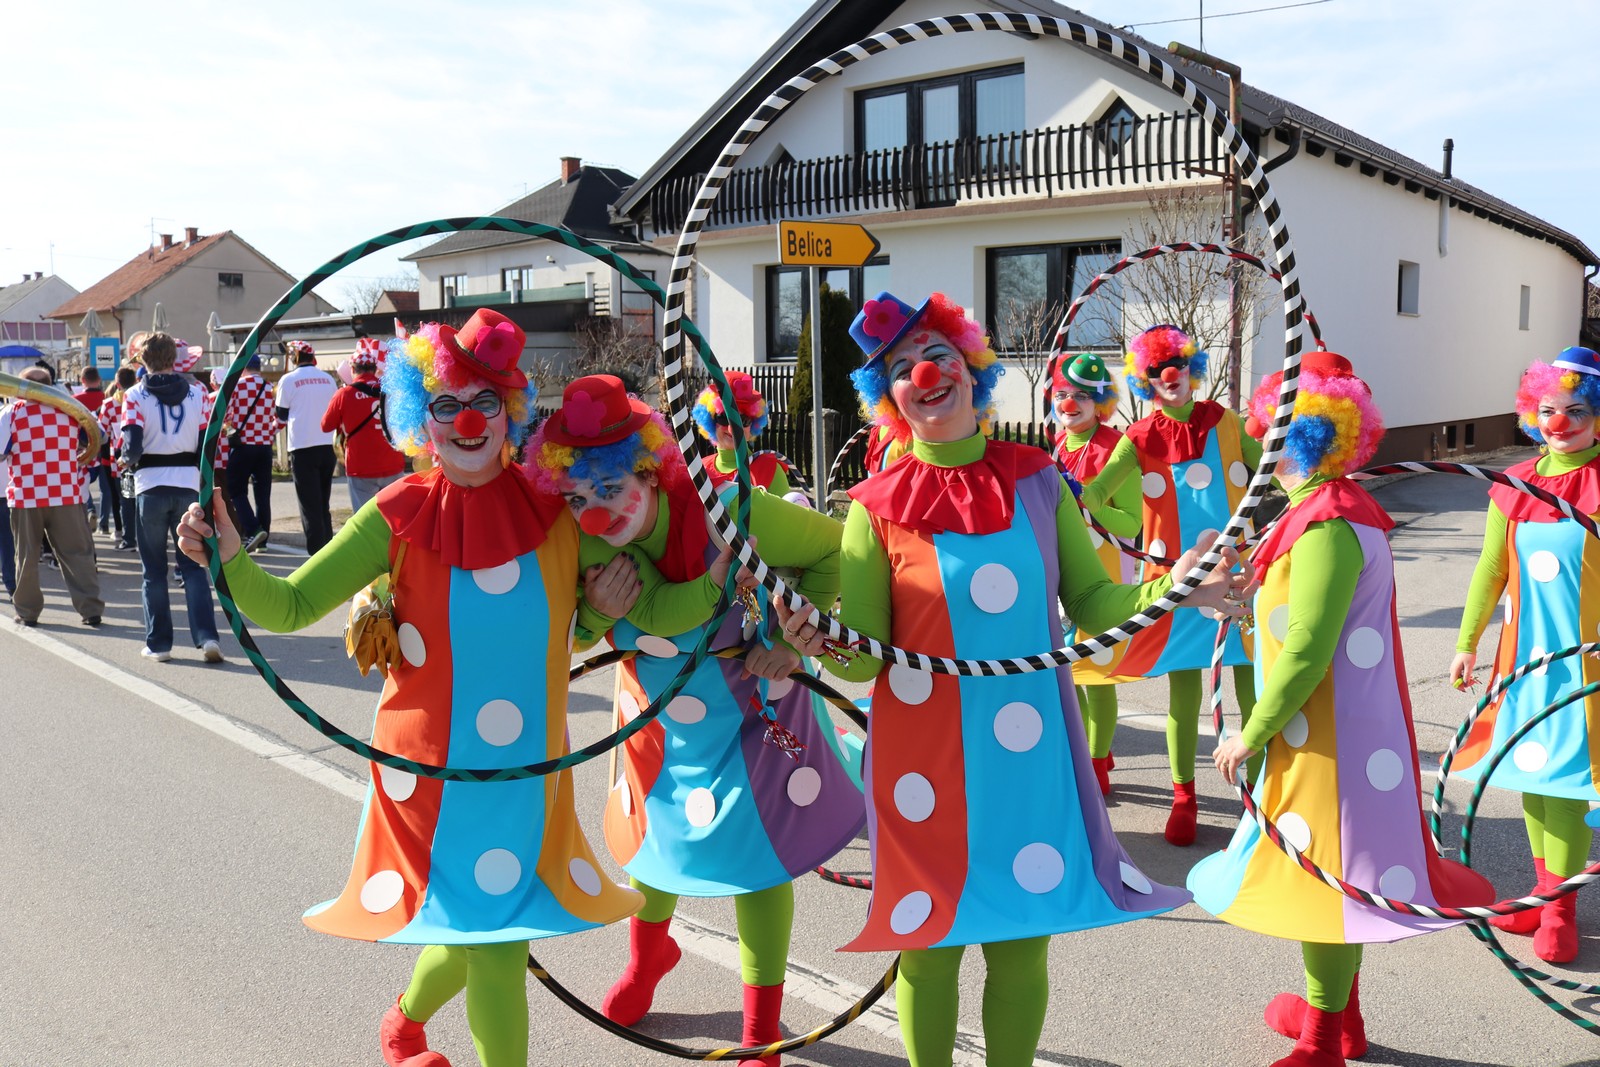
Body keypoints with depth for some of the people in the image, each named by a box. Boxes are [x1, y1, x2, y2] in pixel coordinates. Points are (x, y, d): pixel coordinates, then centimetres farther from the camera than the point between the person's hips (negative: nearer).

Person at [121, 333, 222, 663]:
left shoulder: (135, 395, -4)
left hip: (150, 485, -1)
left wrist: (130, 460, 8)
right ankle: (207, 637, -4)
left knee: (153, 570, 10)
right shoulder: (198, 392, 2)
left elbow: (132, 445, -12)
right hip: (188, 483, 1)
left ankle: (158, 643, 14)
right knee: (193, 565, 8)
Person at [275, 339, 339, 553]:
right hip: (327, 446, 4)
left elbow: (282, 416, 4)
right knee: (323, 505, 14)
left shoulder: (288, 380, -5)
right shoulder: (328, 378, 7)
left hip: (302, 449, -4)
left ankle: (317, 553, -4)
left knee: (310, 506, -1)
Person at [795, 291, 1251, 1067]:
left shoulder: (1036, 482, 2)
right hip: (923, 761, -1)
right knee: (928, 944, 10)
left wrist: (1170, 590, -12)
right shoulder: (878, 507, -4)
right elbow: (864, 656, -6)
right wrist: (825, 648, -27)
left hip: (1029, 757, 2)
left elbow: (1092, 605, 4)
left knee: (1021, 946, 10)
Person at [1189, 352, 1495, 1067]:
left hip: (1331, 738, -10)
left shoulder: (1327, 524, -22)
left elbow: (1307, 649, -25)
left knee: (1320, 877, 2)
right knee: (1330, 874, 21)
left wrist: (1251, 734, -18)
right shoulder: (1340, 507, 10)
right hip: (1334, 730, 10)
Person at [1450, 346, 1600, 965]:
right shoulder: (1515, 487, 4)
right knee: (1529, 775, 12)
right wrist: (1467, 642, 15)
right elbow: (1491, 570, 12)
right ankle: (1544, 890, 30)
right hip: (1524, 650, 5)